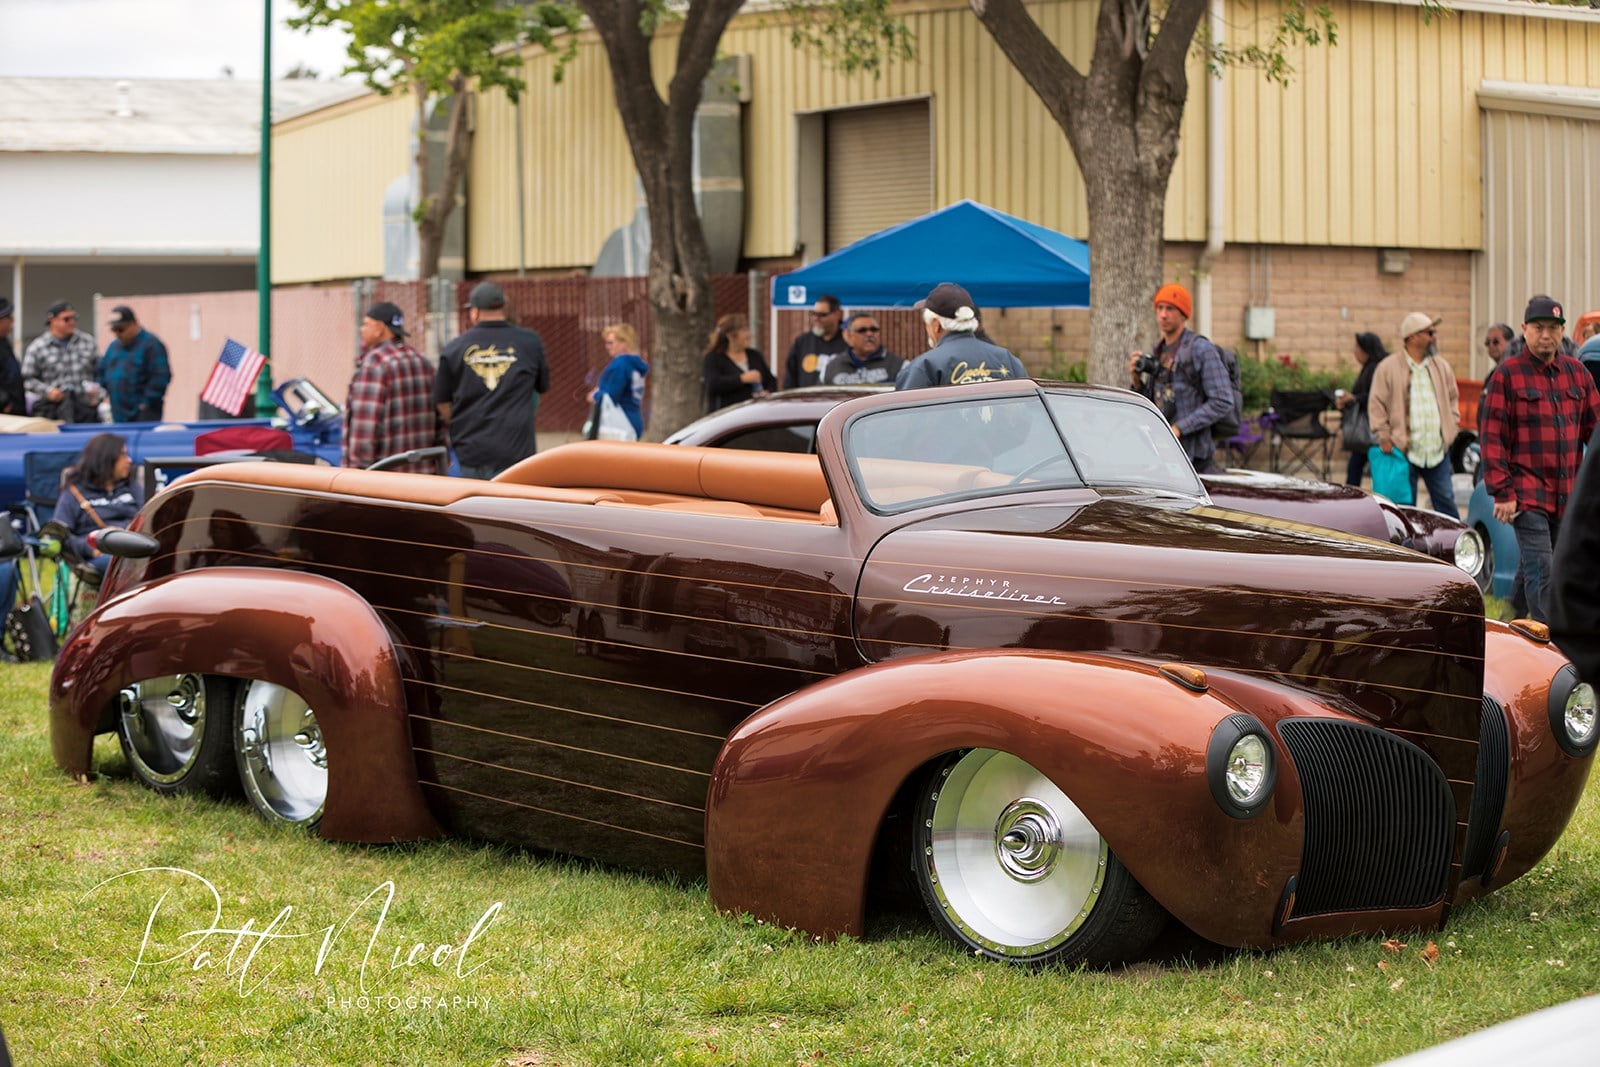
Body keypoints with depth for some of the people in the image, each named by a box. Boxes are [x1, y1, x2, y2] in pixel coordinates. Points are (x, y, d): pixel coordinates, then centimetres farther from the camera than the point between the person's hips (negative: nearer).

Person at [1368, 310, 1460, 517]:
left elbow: (1452, 397, 23)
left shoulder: (1442, 367, 11)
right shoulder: (1388, 368, -2)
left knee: (1445, 500, 6)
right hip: (1404, 451, -3)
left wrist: (1451, 426, 11)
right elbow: (1377, 405, -2)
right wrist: (1384, 437, -7)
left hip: (1438, 451, 3)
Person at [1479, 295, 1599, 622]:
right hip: (1528, 494, -5)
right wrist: (1501, 492, -12)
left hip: (1570, 494, 5)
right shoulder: (1507, 375, -4)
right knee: (1540, 570, -10)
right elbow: (1492, 438, -6)